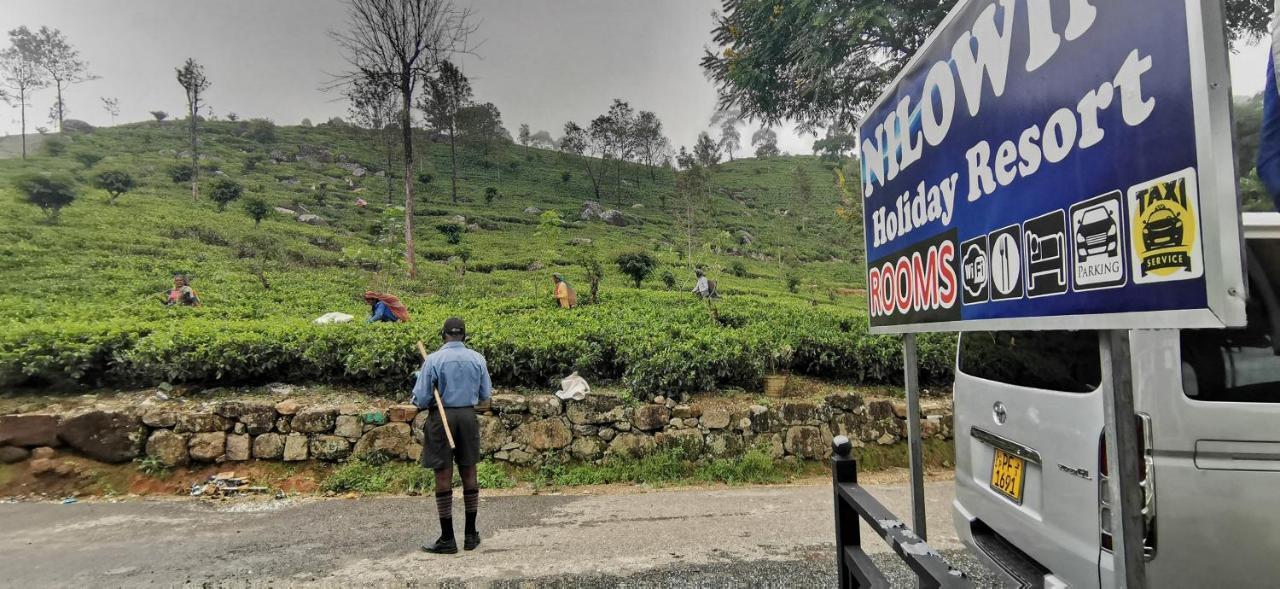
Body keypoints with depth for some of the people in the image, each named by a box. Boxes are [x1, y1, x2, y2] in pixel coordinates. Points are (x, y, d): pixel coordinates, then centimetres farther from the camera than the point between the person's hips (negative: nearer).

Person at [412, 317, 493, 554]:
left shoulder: (434, 360, -9)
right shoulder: (477, 359, 0)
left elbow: (420, 398, -9)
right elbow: (486, 394, 8)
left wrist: (427, 404, 13)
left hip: (441, 418, -3)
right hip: (468, 416, 3)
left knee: (443, 476, 4)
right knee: (469, 473, 12)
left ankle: (447, 539, 10)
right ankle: (471, 535, 20)